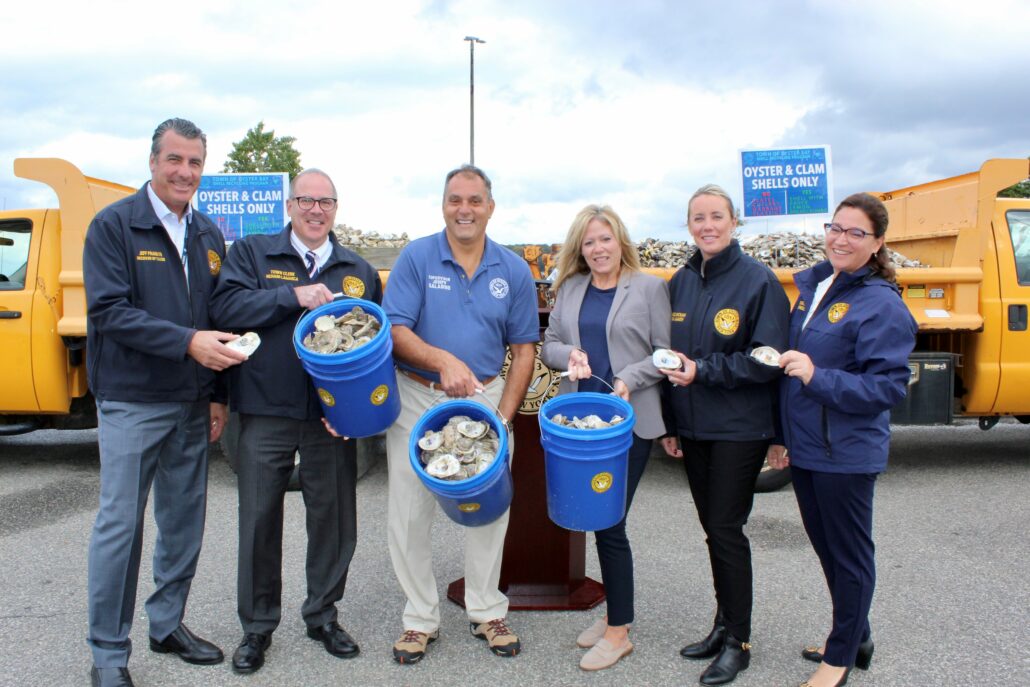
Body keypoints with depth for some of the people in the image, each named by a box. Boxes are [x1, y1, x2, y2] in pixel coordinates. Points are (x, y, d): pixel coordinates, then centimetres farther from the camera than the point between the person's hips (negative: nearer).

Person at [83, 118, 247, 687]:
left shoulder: (209, 235, 11)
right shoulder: (113, 225, -5)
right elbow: (109, 312, -15)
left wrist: (217, 394, 9)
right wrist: (187, 342, -25)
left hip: (192, 404, 5)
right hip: (131, 403, -5)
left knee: (185, 519, 12)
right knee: (120, 523, 0)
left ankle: (167, 624, 29)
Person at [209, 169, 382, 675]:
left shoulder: (359, 270, 11)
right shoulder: (253, 253, 5)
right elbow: (225, 307, -10)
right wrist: (294, 296, -18)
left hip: (334, 416, 2)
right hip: (265, 411, -2)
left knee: (333, 517, 10)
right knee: (259, 519, 7)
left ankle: (323, 615, 30)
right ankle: (257, 627, 25)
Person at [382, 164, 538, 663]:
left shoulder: (513, 270, 1)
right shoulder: (416, 258, -5)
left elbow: (524, 349, 3)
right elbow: (395, 331, -11)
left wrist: (504, 416, -7)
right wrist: (442, 360, -29)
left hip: (486, 399, 2)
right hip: (417, 399, -1)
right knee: (409, 512, 5)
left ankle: (487, 612, 28)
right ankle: (420, 617, 23)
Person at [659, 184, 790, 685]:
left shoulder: (759, 281, -10)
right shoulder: (680, 283, 7)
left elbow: (766, 362, -14)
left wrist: (703, 370, -22)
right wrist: (668, 424, 11)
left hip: (738, 429, -5)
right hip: (692, 428, 6)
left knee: (726, 529, 0)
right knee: (712, 528, 15)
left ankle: (738, 641, 16)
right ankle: (724, 624, 31)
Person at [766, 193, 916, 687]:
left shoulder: (882, 306, -15)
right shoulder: (812, 287, 9)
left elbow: (887, 388, -19)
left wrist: (818, 377, -30)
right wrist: (781, 435, 18)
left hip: (846, 455, -8)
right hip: (804, 447, 8)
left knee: (849, 554, 8)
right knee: (827, 549, 20)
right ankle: (854, 637, 40)